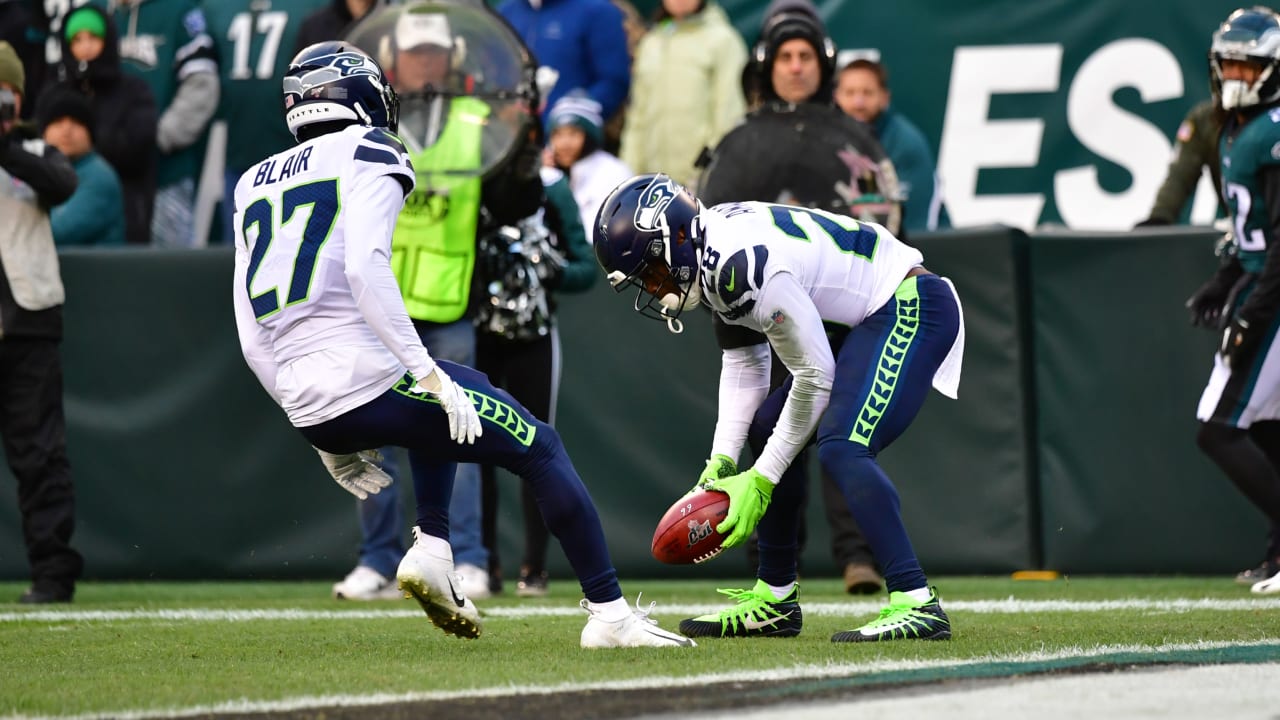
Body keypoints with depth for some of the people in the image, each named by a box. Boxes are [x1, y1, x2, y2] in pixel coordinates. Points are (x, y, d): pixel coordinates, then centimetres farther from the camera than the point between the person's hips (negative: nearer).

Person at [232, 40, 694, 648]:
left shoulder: (255, 186, 20)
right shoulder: (368, 156, 1)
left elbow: (254, 344, 18)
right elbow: (364, 268, -18)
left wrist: (327, 438, 25)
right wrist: (428, 373, -18)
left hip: (308, 411, 7)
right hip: (370, 385, -7)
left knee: (449, 401, 35)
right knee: (542, 448, 8)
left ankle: (431, 549, 18)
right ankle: (609, 613, 2)